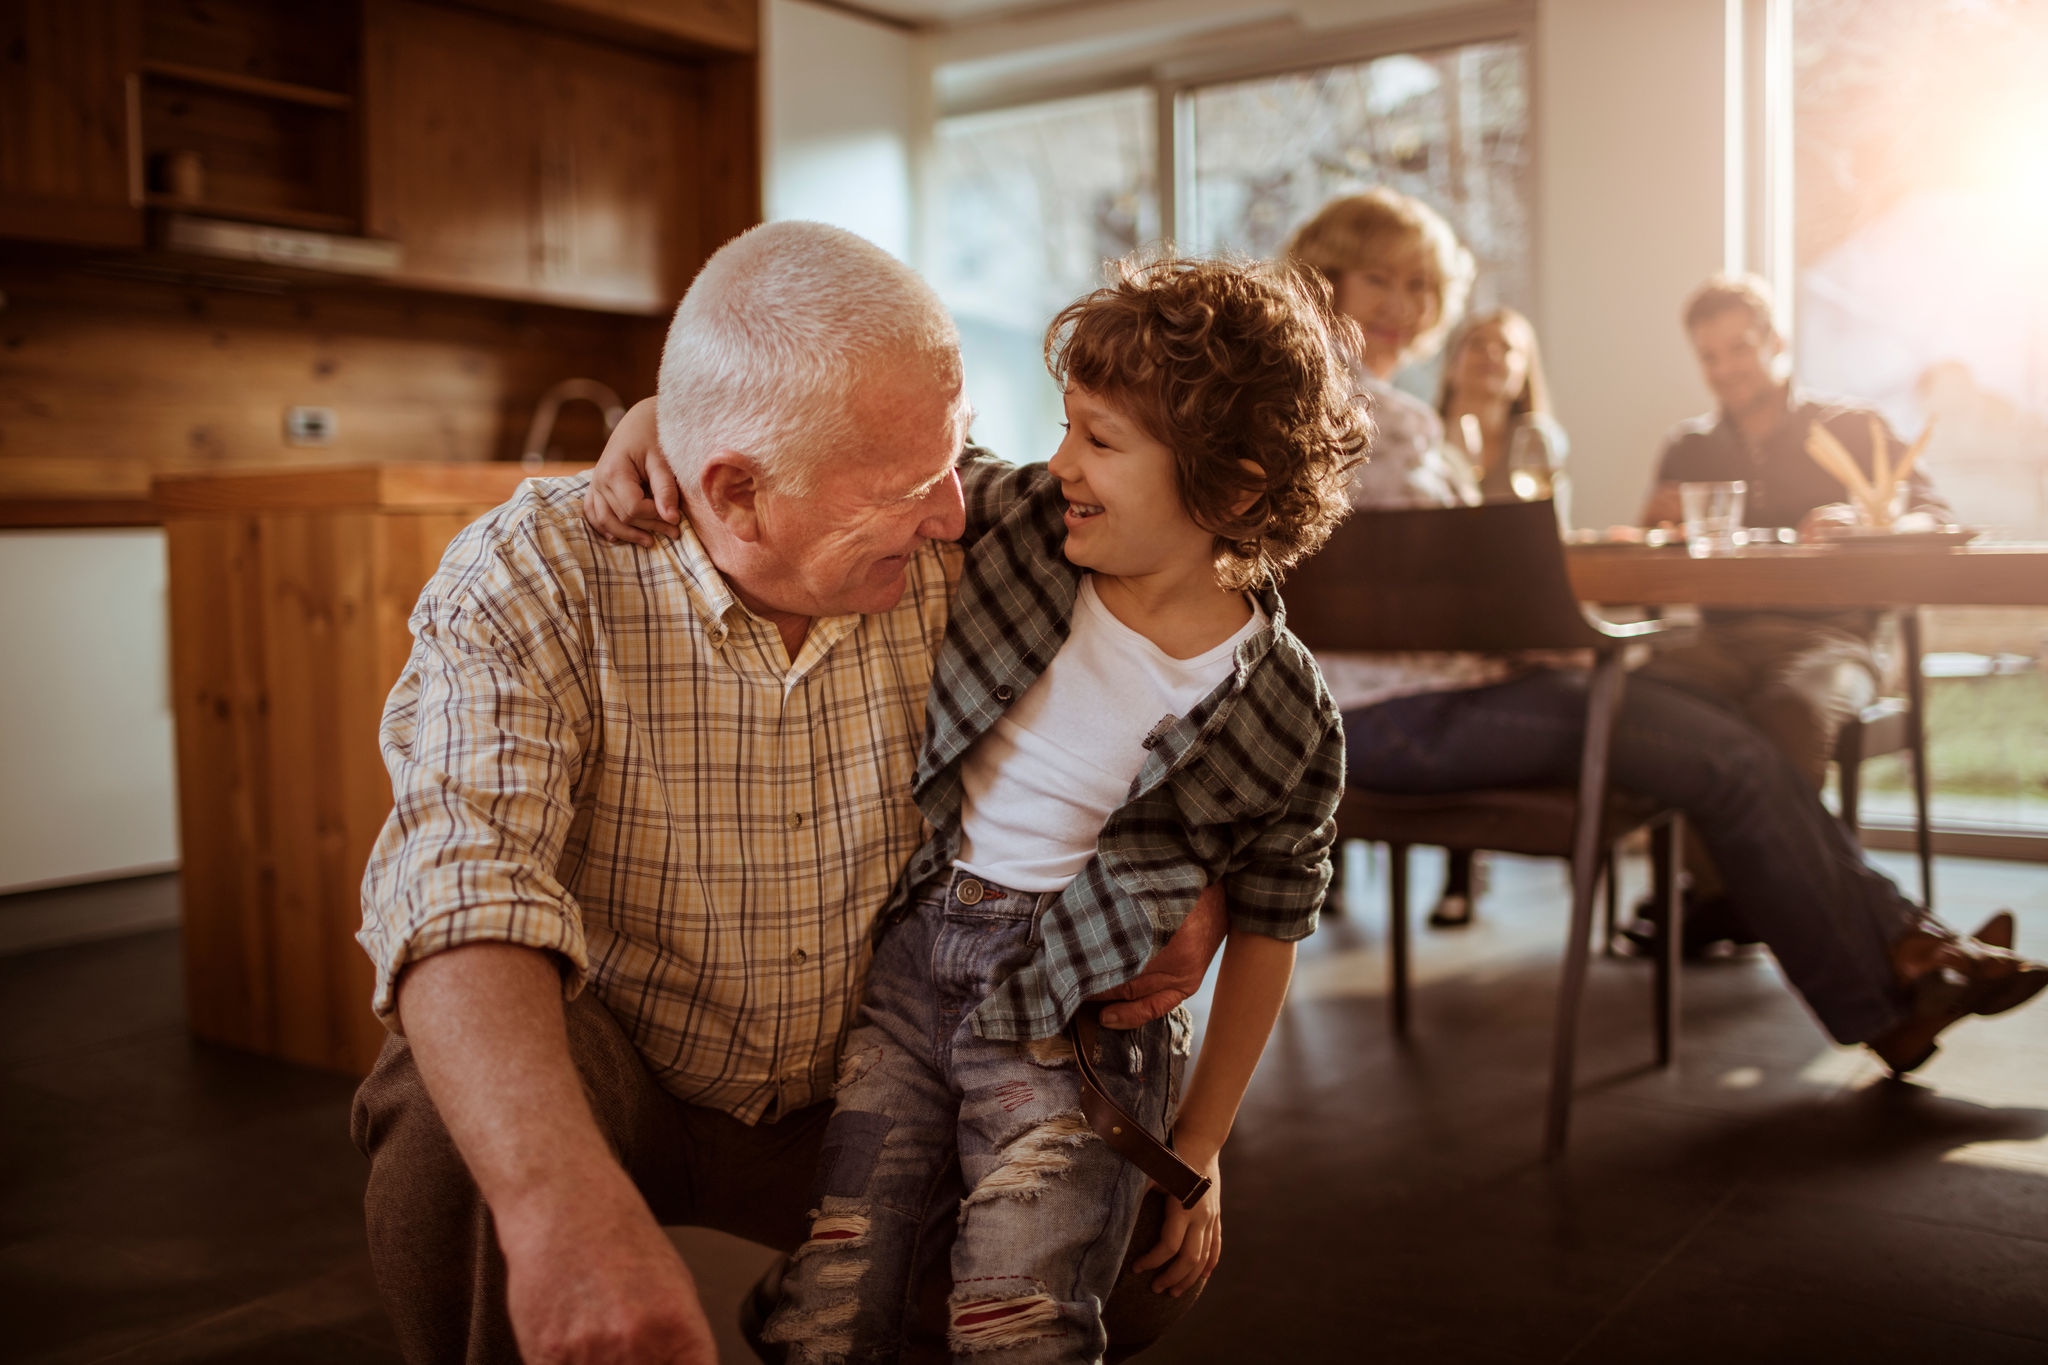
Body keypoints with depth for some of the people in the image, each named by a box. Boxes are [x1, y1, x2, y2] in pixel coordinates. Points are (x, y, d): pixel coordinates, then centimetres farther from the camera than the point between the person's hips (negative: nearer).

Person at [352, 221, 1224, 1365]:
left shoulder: (957, 543, -14)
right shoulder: (530, 582, -23)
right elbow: (460, 887, -37)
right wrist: (561, 1200, -55)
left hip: (851, 1094, 4)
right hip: (612, 1066, -3)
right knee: (460, 1121, -34)